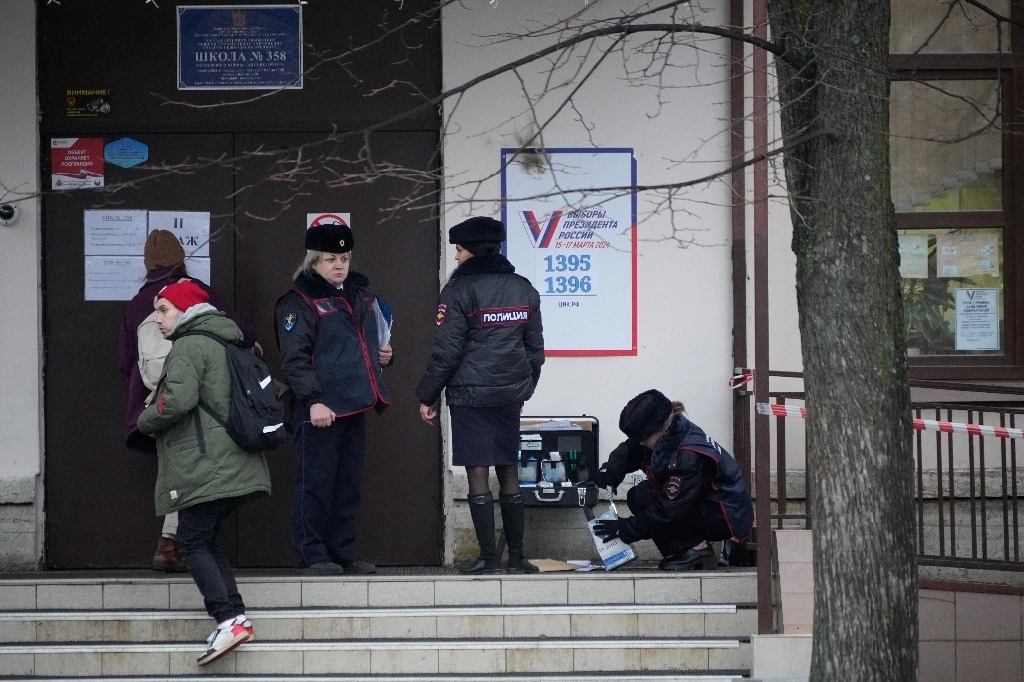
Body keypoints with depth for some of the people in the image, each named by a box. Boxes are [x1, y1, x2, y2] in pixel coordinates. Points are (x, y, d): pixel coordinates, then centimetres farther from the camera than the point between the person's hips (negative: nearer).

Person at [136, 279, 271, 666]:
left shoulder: (190, 346, -10)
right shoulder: (224, 341, 20)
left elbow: (178, 399, -23)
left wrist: (146, 422, -5)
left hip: (204, 468, -9)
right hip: (234, 466, 9)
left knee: (194, 543, -6)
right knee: (209, 540, 15)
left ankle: (228, 620, -17)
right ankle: (237, 615, 7)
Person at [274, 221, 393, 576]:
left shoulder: (361, 296, 17)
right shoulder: (299, 302, -8)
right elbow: (294, 359, -16)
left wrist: (382, 355, 10)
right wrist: (313, 400, -23)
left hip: (355, 406, 8)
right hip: (320, 409, -8)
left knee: (349, 484, 12)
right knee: (315, 482, -3)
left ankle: (344, 552, 19)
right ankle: (311, 555, 3)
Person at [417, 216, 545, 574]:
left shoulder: (460, 289, -9)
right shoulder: (523, 289, 9)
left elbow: (447, 352, -10)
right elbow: (535, 348, 14)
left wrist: (427, 396, -2)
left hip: (470, 395, -5)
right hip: (510, 394, 6)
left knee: (478, 474, -2)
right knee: (509, 473, 10)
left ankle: (489, 557, -3)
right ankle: (517, 556, 10)